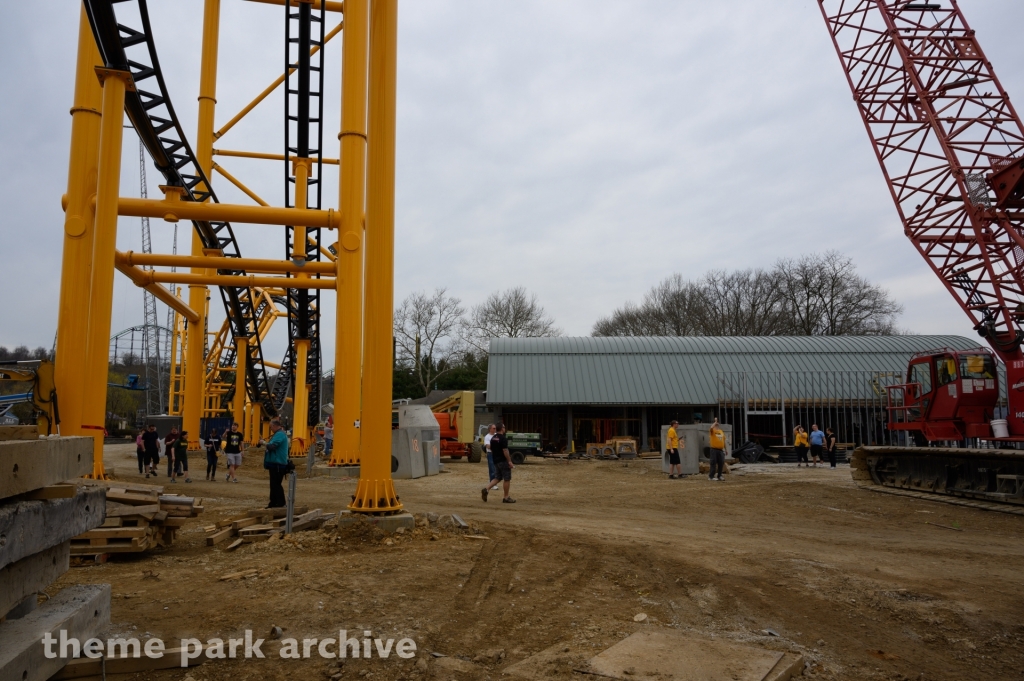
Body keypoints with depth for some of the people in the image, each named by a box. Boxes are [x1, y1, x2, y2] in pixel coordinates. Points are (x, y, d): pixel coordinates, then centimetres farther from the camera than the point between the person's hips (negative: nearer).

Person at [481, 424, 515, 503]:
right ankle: (506, 498, 6)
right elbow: (505, 451, -21)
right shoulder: (503, 438, -16)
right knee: (507, 479, 2)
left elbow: (491, 450, 16)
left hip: (496, 461, 8)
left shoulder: (493, 438, 10)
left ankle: (486, 489, -2)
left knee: (498, 477, 15)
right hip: (503, 461, -8)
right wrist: (510, 462, -18)